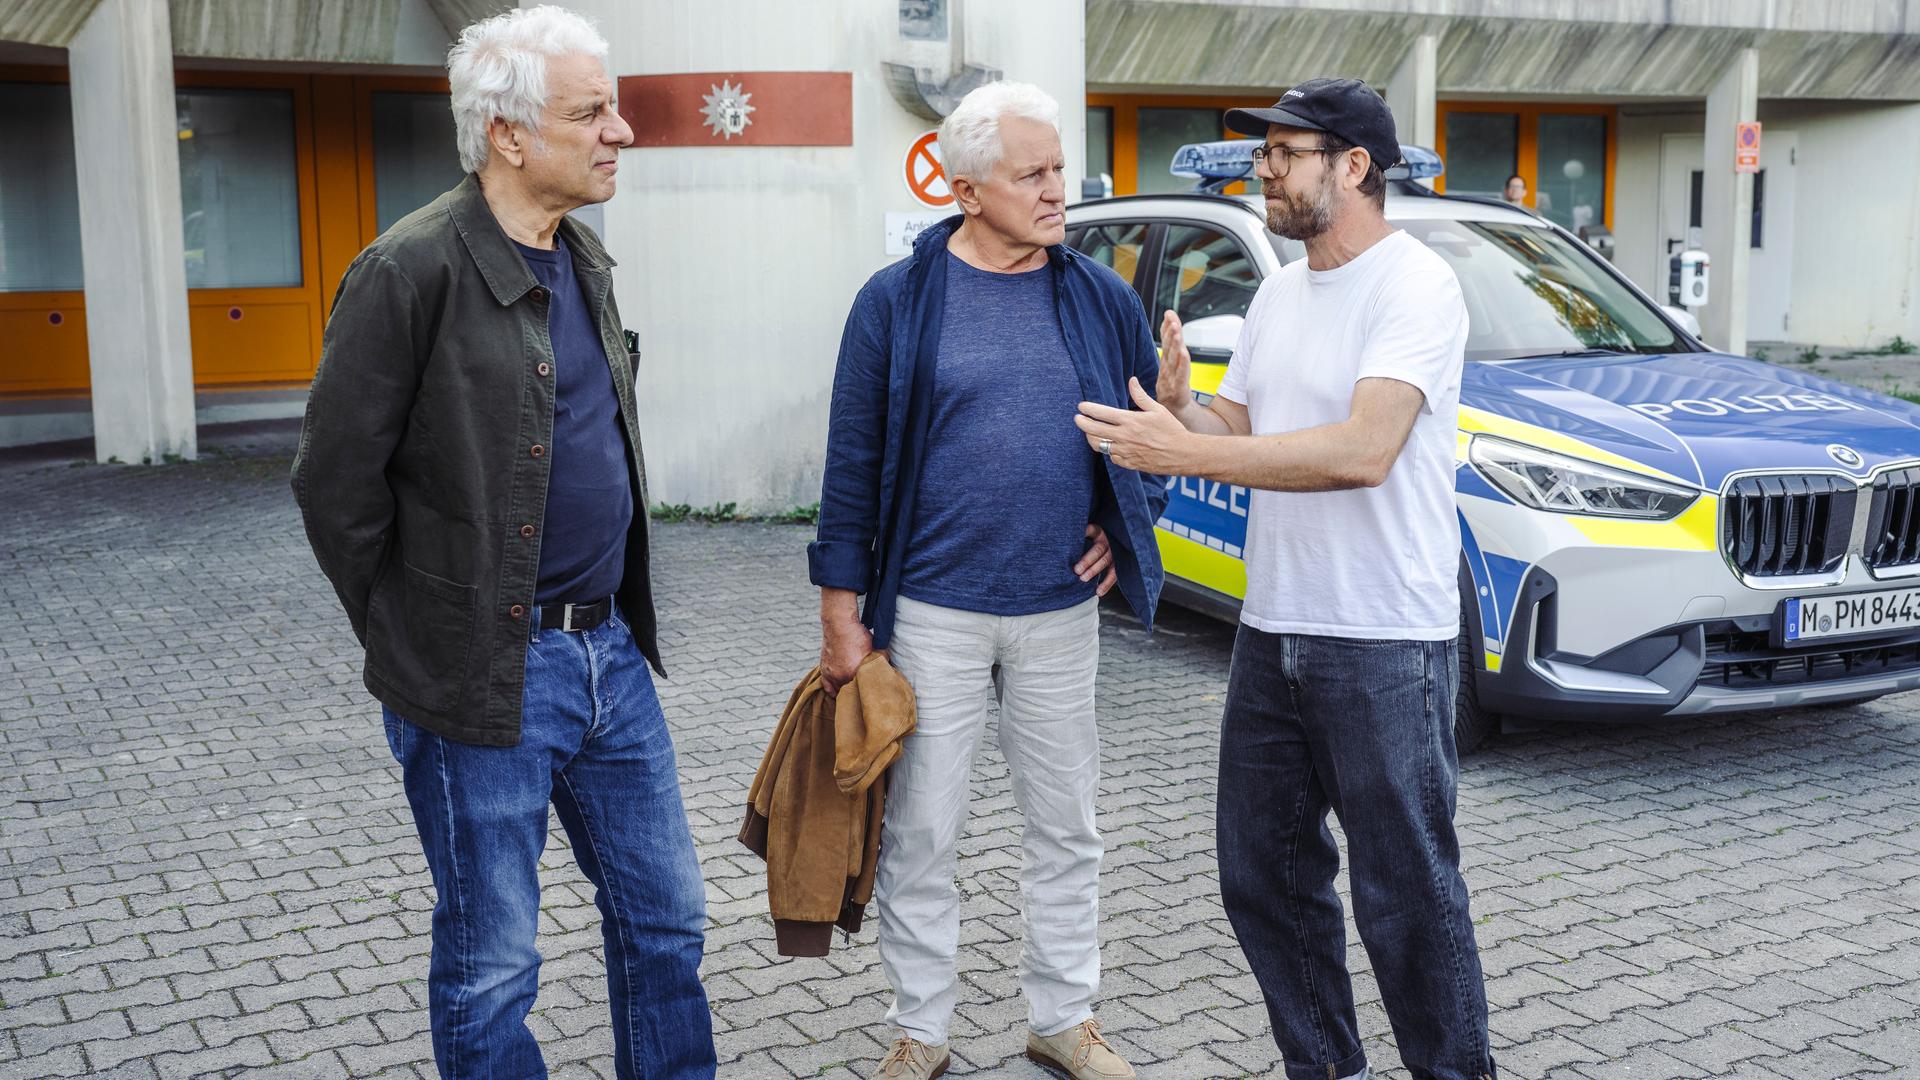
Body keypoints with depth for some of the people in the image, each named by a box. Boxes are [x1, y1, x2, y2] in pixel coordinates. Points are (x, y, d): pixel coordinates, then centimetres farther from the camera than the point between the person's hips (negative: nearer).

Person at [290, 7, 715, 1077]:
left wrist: (617, 616, 15)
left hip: (611, 649, 7)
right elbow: (335, 482, -12)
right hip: (486, 680, -7)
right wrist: (417, 640, -5)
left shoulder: (587, 261, 9)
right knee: (493, 968, 8)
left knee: (666, 918, 16)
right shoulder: (412, 269, -16)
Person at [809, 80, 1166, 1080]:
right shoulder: (898, 300, -5)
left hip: (1062, 612, 3)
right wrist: (841, 611, -5)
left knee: (1065, 826, 13)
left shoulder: (1103, 301, 3)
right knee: (920, 830, 6)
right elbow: (853, 463, -4)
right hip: (933, 613, -2)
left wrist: (1128, 525, 4)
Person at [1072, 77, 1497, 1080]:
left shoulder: (1414, 285, -15)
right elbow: (1237, 428, 14)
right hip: (1272, 630, 9)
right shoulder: (1279, 293, 13)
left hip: (1383, 647, -9)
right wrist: (1176, 406, -9)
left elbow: (1363, 451, -27)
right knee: (1262, 873, 17)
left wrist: (1183, 454, -27)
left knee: (1407, 895, 2)